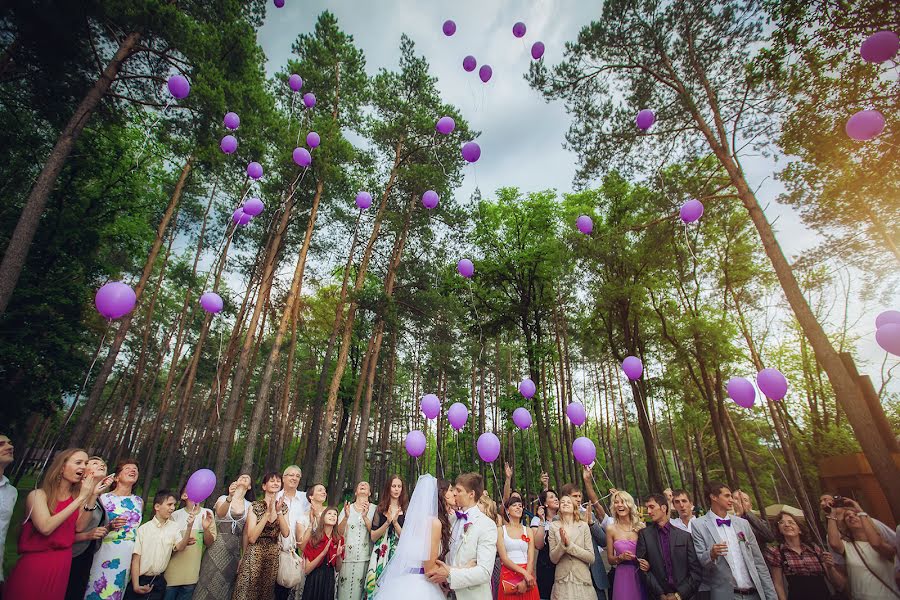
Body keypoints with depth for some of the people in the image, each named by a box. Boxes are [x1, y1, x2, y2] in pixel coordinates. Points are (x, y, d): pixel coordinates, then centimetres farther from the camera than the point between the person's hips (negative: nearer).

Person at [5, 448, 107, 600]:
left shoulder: (77, 495, 2)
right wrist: (81, 498, -26)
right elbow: (45, 528, -25)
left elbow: (80, 527, -8)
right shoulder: (38, 494, -11)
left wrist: (93, 497, -17)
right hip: (34, 561, -4)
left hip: (62, 563, 4)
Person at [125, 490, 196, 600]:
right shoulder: (143, 529, -7)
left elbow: (179, 547, -15)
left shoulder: (174, 527, -2)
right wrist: (136, 585, -11)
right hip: (140, 579, -2)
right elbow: (136, 558, -5)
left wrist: (189, 527, -31)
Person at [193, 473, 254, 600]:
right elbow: (220, 514, -21)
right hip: (218, 546, -2)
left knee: (225, 588, 9)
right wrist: (230, 497, -40)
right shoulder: (223, 498, 1)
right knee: (211, 582, -1)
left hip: (236, 549, 2)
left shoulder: (249, 505, 5)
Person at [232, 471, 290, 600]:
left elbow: (285, 534, -8)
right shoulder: (255, 506, -9)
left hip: (274, 556, 4)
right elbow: (252, 538, -16)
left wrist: (279, 512, -20)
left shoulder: (283, 507, 2)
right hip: (255, 555, -4)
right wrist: (268, 513, -23)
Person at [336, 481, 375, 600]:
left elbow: (374, 532, -6)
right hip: (347, 556, 1)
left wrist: (365, 517, -22)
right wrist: (346, 517, -18)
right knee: (344, 590, 2)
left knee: (359, 590, 0)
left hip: (365, 557, -1)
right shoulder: (347, 508, 7)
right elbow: (339, 532, 0)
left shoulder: (374, 509, 2)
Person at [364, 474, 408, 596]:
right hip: (381, 555, 1)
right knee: (377, 587, 1)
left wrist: (395, 522, -18)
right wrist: (387, 522, -15)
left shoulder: (406, 510, 1)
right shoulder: (380, 509, 5)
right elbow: (373, 536, -1)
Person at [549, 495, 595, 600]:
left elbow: (591, 558, -6)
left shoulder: (583, 525, -4)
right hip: (562, 580, 0)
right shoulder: (554, 526, -3)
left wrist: (570, 544, -17)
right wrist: (562, 543, -20)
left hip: (582, 580, 0)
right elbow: (553, 558, -3)